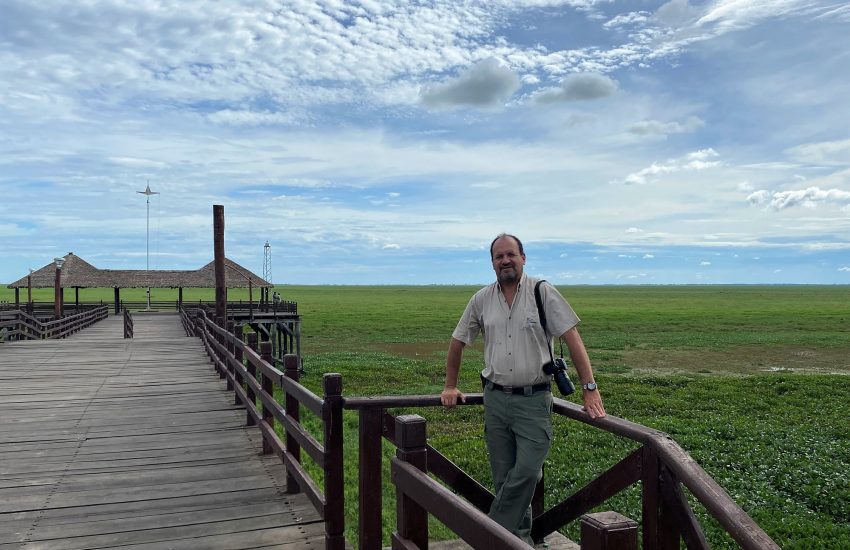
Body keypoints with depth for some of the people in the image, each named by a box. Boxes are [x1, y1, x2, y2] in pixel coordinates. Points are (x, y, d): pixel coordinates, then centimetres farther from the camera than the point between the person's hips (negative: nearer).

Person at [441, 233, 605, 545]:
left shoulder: (543, 292, -6)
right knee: (504, 478, 8)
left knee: (526, 472, -10)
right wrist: (450, 387, 19)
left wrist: (590, 388, -13)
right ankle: (520, 538, 24)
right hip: (495, 399, 3)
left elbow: (572, 339, -8)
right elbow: (458, 342, 16)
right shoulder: (481, 300, 5)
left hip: (534, 399, -3)